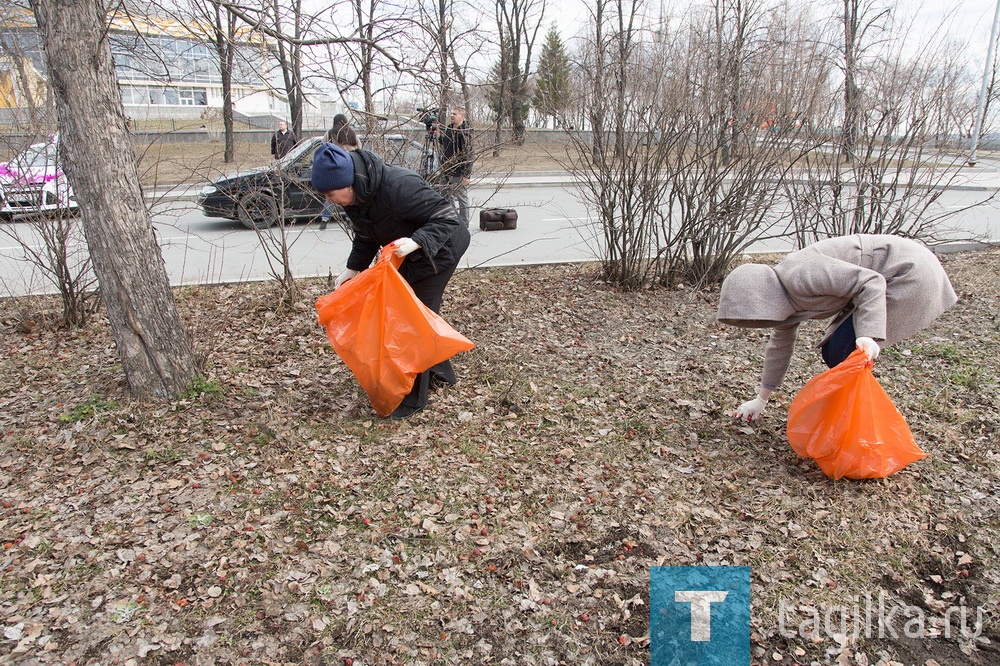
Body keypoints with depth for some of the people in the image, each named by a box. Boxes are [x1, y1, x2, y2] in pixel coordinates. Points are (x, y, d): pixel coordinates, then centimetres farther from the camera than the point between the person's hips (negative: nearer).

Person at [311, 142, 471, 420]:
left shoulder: (397, 186, -36)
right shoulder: (356, 196, -9)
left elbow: (447, 217, -32)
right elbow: (366, 238, 7)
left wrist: (416, 241, -45)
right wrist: (352, 269, -5)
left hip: (438, 249, -9)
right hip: (411, 257, 9)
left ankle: (413, 398, 4)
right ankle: (441, 371, 39)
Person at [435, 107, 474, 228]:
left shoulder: (465, 131, -13)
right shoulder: (448, 129, 11)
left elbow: (468, 154, -17)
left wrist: (466, 175, -22)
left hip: (459, 173, -8)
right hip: (446, 171, 8)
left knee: (462, 199, 1)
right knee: (448, 198, 15)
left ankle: (464, 225, 9)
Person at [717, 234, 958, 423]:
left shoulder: (799, 275, -25)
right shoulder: (784, 294, 4)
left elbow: (870, 282, -28)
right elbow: (780, 345, 17)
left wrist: (869, 335, -38)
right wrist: (761, 399, 24)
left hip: (910, 271, -9)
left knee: (842, 350, -13)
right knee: (832, 350, 6)